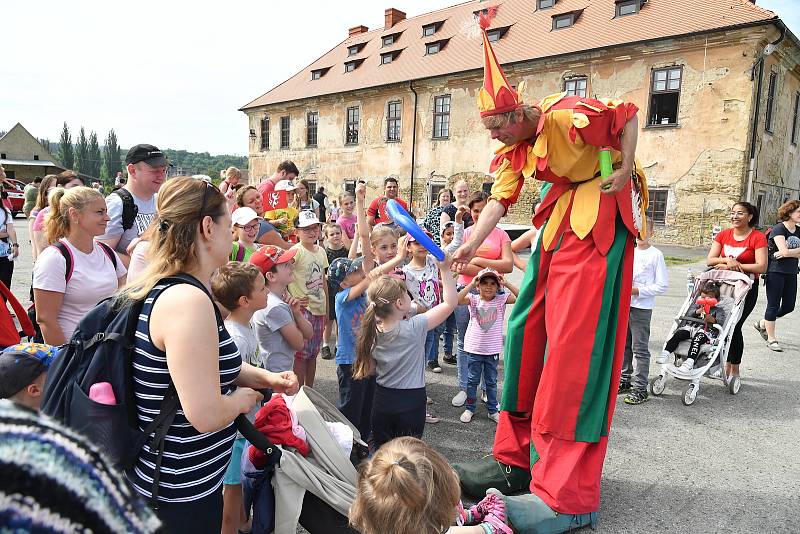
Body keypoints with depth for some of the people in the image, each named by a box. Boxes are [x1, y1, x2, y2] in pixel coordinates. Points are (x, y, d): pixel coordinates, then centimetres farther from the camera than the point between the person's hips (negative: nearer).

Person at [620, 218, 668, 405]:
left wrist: (638, 291, -16)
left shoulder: (655, 255, -6)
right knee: (623, 345, 14)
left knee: (640, 348, -3)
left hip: (642, 308, -6)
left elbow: (662, 285, -9)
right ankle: (625, 380, 28)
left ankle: (640, 388, 3)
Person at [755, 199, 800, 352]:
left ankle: (762, 324, 30)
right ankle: (771, 339, 8)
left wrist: (787, 252, -14)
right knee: (773, 305, -1)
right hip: (776, 272, -7)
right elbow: (784, 250, -21)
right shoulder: (779, 229, -10)